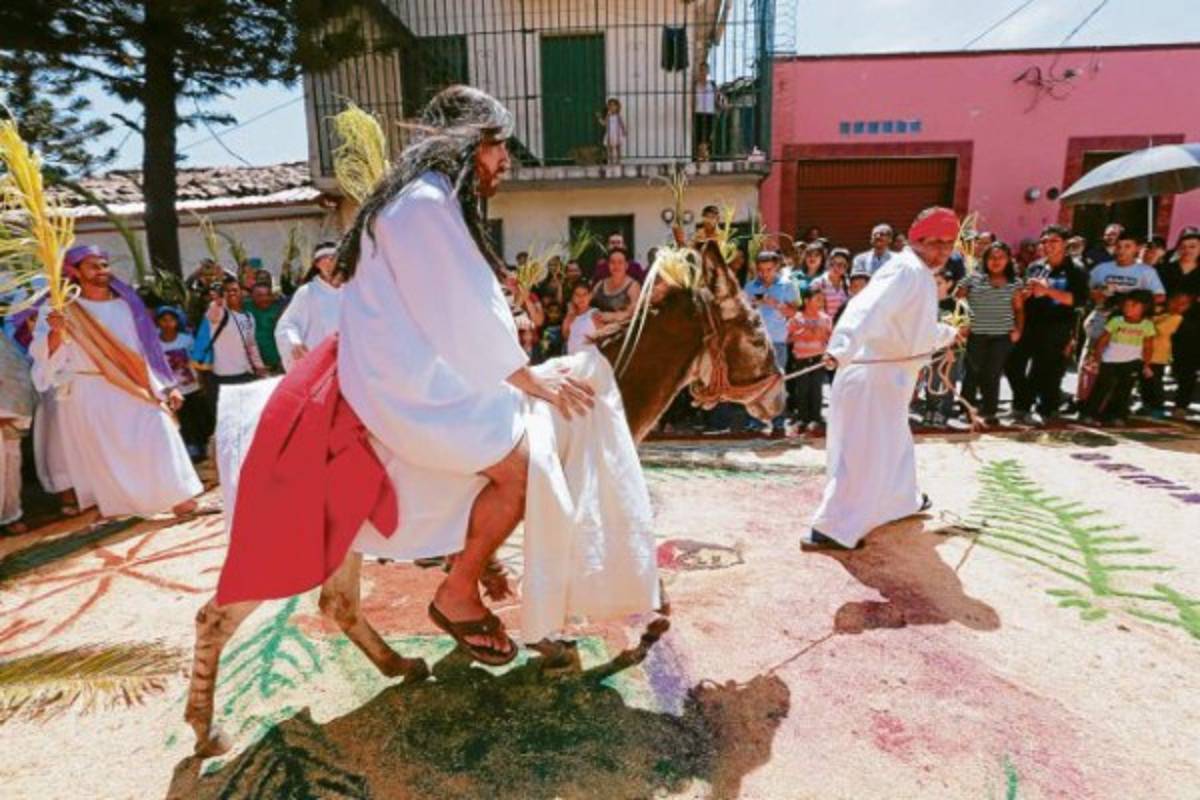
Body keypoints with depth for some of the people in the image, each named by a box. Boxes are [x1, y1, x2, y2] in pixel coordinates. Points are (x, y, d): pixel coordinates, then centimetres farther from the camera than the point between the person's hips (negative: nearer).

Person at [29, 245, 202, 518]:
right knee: (104, 452, 2)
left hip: (133, 388, 2)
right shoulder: (61, 309, -1)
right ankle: (115, 506, 13)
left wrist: (168, 386, 9)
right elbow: (44, 354, -11)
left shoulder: (126, 304, 8)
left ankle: (179, 498, -7)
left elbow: (147, 347, 12)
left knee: (158, 436, -9)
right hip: (89, 393, -2)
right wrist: (56, 332, -33)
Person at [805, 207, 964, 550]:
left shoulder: (920, 274, 16)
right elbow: (868, 309, -37)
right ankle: (830, 528, -2)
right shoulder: (906, 270, -17)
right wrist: (841, 349, -54)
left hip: (890, 376, 11)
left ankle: (903, 499, 50)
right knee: (864, 454, -8)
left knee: (894, 443, 28)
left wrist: (948, 334, 54)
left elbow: (917, 328, 34)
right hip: (873, 376, -11)